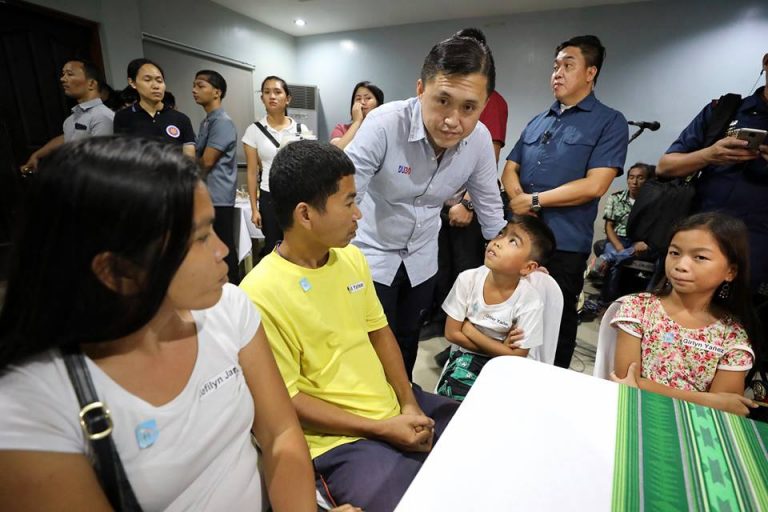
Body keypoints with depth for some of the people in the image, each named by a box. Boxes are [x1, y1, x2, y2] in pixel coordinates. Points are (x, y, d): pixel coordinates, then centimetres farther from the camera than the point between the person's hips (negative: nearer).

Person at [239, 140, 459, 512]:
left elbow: (379, 331, 7)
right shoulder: (261, 294, -21)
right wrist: (382, 429, -16)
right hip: (341, 439, -6)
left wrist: (409, 403, -4)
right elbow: (286, 400, -16)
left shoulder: (352, 257, -1)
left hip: (397, 408, 7)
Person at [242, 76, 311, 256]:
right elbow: (252, 172, 1)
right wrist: (254, 208, -1)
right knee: (272, 246, 7)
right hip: (269, 198, 0)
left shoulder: (301, 129, 2)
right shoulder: (254, 130, 0)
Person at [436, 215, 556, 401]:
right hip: (467, 355, 1)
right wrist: (500, 347, -14)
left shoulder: (530, 302, -20)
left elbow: (516, 357, -14)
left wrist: (469, 330, -17)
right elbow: (452, 333, -10)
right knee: (455, 400, -25)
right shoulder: (468, 279, -17)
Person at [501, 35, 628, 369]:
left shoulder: (609, 122, -1)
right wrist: (517, 199, -10)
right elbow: (510, 169, 12)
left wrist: (534, 200, -11)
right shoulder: (537, 122, 17)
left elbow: (594, 185, -13)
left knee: (555, 325, 8)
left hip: (564, 245, -5)